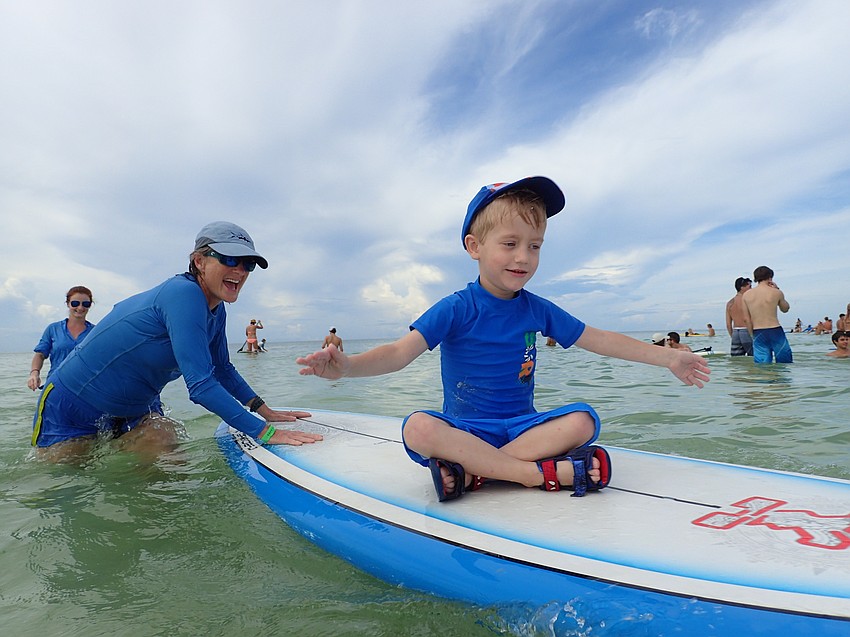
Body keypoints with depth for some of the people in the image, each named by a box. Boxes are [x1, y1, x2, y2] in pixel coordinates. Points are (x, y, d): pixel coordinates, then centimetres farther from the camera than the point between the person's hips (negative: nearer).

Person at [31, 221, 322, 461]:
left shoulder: (217, 312, -5)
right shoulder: (183, 294, -32)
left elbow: (222, 370, 9)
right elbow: (200, 385, -37)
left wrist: (265, 411, 1)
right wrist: (266, 432, -37)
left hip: (136, 409, 7)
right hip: (72, 406, -7)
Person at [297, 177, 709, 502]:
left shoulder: (537, 310, 3)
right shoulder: (456, 310, -10)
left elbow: (599, 340, 11)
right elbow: (401, 352, -21)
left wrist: (667, 358, 11)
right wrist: (345, 366, -40)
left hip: (522, 426, 4)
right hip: (463, 428, -3)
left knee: (582, 419, -21)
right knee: (418, 427, -33)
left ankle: (470, 471, -29)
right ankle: (544, 472, -33)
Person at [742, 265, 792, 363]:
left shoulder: (746, 295, 2)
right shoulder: (776, 292, -4)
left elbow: (747, 320, 4)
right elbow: (785, 309, 16)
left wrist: (753, 336, 12)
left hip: (757, 334, 2)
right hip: (775, 331, -2)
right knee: (785, 363, 11)